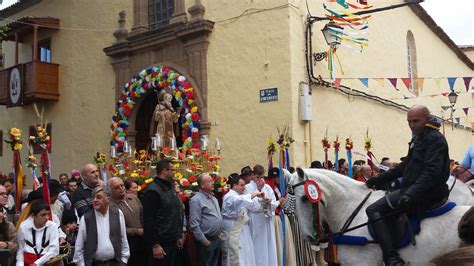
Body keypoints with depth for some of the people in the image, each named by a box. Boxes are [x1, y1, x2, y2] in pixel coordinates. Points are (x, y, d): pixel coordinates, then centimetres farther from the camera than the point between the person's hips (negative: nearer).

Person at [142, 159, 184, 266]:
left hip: (173, 242, 8)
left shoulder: (170, 188, 14)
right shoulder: (152, 191, -14)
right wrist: (155, 245, -19)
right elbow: (148, 221, -18)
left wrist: (180, 235, 16)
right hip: (161, 244, -8)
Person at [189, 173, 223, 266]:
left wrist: (219, 235, 14)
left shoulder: (214, 198, 12)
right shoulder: (196, 200, -15)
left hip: (217, 239, 8)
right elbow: (194, 224, -19)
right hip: (206, 242, -8)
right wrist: (204, 241, -17)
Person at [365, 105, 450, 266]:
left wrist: (410, 195, -35)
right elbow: (406, 165, 26)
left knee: (374, 210, -17)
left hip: (427, 193, -11)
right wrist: (381, 179, 20)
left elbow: (431, 172, -25)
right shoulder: (419, 138, 19)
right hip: (413, 189, 11)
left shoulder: (435, 139, -12)